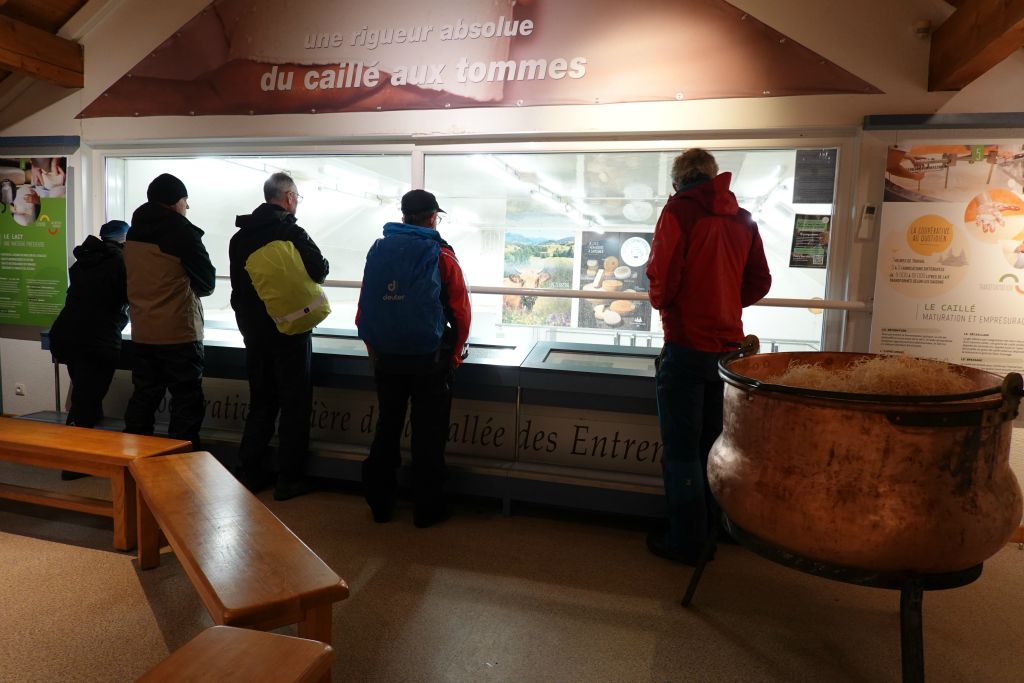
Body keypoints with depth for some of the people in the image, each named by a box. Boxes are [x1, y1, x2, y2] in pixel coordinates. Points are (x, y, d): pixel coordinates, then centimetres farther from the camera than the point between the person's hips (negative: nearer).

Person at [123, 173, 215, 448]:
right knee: (186, 404, 1)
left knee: (143, 398, 16)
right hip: (179, 335, -7)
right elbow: (206, 283, -5)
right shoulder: (182, 232, -12)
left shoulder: (133, 234, 8)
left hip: (141, 334, 7)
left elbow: (137, 280, 15)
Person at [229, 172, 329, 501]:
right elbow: (320, 270, -21)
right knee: (295, 403, 4)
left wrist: (248, 317, 18)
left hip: (253, 329, 7)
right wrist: (322, 264, 2)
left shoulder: (240, 236, 8)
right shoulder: (291, 233, -15)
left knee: (261, 400, 16)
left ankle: (250, 471, 20)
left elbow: (237, 281, 12)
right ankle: (289, 478, 8)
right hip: (289, 330, -6)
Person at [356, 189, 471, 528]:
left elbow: (363, 310, 0)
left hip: (385, 358, 4)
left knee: (386, 430, 17)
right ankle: (427, 509, 19)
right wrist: (453, 356, 5)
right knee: (428, 437, 9)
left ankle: (379, 503, 27)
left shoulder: (377, 250, 2)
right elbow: (461, 313, -8)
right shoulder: (440, 255, -8)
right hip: (430, 360, -3)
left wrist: (376, 350, 11)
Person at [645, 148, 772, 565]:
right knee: (712, 445, 17)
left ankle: (686, 542, 12)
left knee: (681, 449, 3)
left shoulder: (679, 210, -8)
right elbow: (760, 282, 10)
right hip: (728, 345, 6)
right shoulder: (742, 219, 9)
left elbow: (662, 277, -15)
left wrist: (660, 302, 6)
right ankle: (710, 531, 28)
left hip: (686, 347, -6)